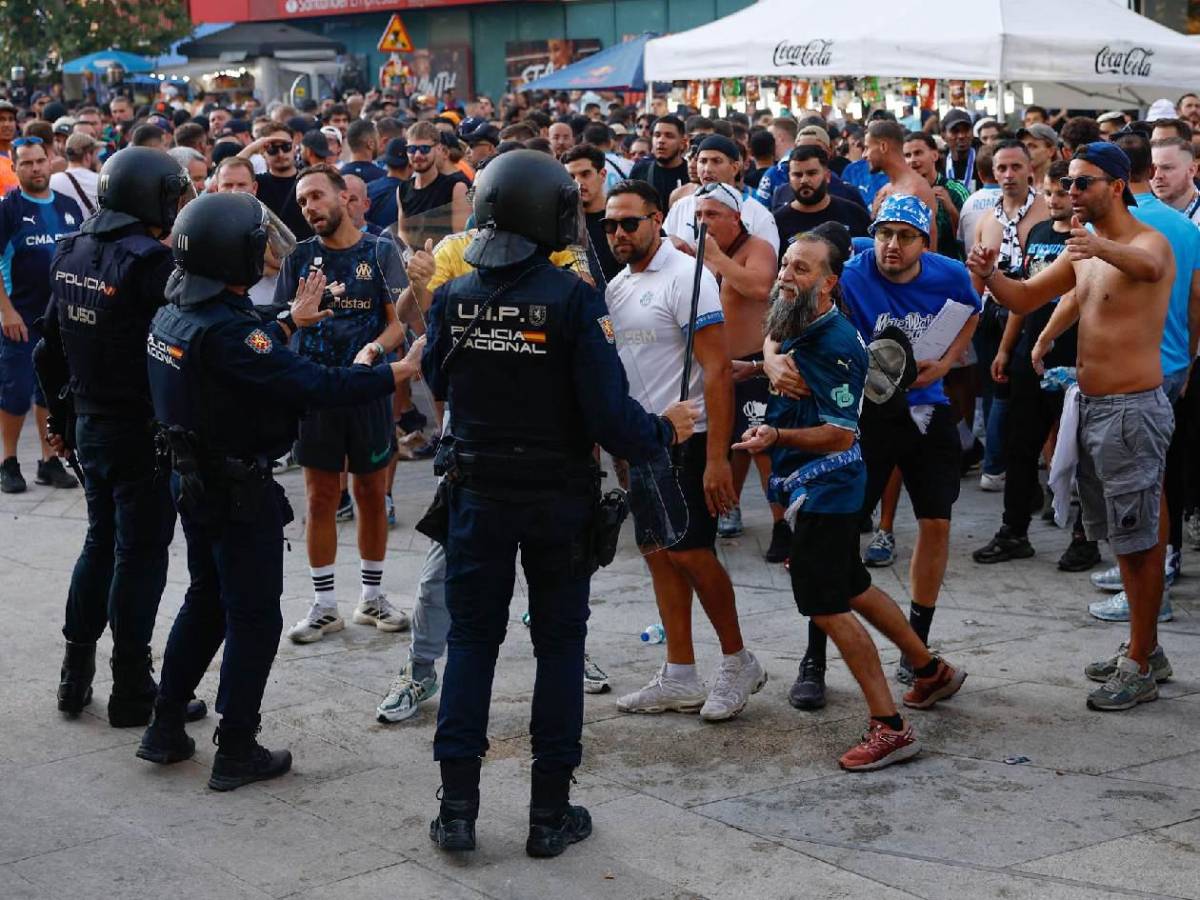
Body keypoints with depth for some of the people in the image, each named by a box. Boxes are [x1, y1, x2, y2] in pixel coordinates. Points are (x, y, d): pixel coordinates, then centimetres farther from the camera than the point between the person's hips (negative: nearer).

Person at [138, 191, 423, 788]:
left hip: (193, 479, 9)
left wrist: (291, 321, 30)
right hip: (239, 490, -9)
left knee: (206, 600, 22)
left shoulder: (172, 316, 2)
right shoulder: (224, 329, -26)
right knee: (254, 616, 3)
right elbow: (313, 385, -30)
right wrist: (400, 372, -23)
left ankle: (165, 728, 28)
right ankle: (236, 751, 10)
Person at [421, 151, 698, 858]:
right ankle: (550, 812, 14)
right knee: (560, 645, 10)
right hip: (559, 496, -3)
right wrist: (664, 430, 0)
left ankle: (458, 805, 11)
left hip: (479, 493, 3)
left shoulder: (454, 297, -4)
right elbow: (609, 411, -19)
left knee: (472, 639, 13)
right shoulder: (575, 299, -16)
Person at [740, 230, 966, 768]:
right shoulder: (791, 329, 7)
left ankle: (889, 728, -5)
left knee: (826, 606, -9)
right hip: (805, 485, 10)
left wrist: (778, 437, -36)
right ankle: (932, 671, 38)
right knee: (852, 590, 21)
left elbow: (840, 435, -24)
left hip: (826, 487, -10)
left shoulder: (836, 345, -21)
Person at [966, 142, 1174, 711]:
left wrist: (1103, 247, -61)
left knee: (1139, 540, -2)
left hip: (1132, 408, -9)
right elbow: (1025, 297, 11)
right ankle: (1143, 648, 28)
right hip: (1091, 406, 9)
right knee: (1121, 536, 16)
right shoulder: (1081, 252, 12)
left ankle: (1141, 668, 5)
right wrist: (988, 275, -11)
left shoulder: (1148, 242, -14)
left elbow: (1146, 266, -39)